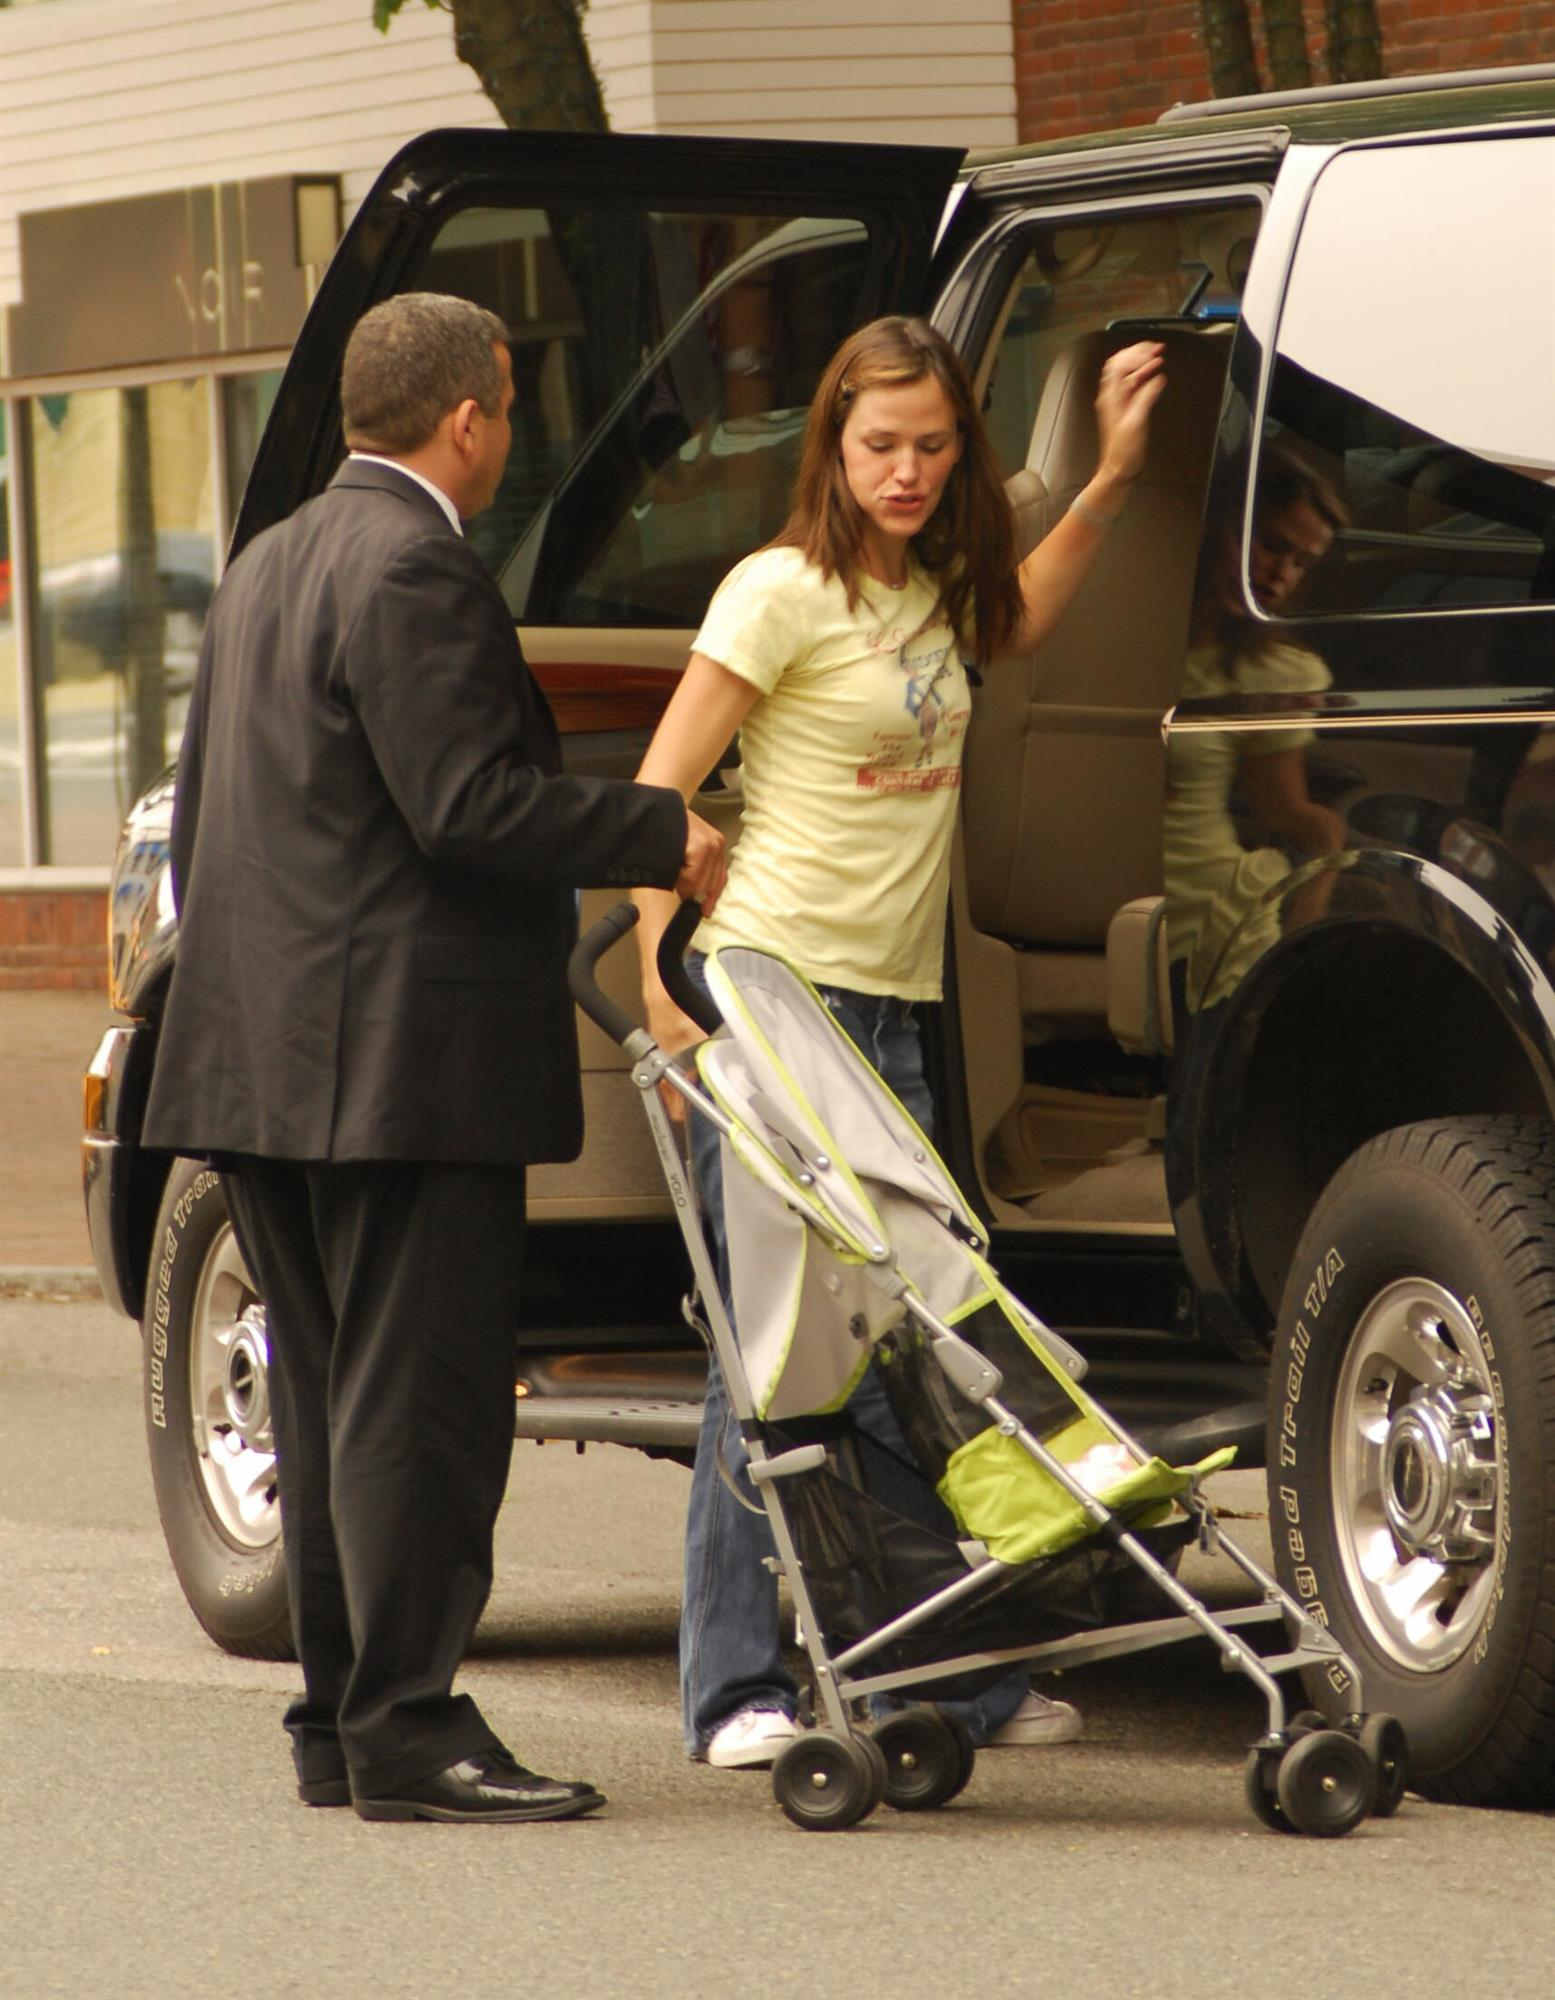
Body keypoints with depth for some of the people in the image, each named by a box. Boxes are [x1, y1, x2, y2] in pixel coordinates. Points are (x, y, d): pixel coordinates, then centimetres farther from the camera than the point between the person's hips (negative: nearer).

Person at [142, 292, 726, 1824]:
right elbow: (467, 807, -20)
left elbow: (199, 811, 22)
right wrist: (665, 838, -11)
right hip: (406, 1063, -10)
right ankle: (406, 1736, -7)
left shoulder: (270, 565, 17)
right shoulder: (413, 574, -14)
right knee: (416, 1401, -7)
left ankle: (339, 1723, 17)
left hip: (267, 1056, 10)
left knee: (334, 1399, 13)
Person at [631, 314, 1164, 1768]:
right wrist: (664, 976, -18)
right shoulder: (783, 589, -6)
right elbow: (658, 792, -8)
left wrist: (1114, 474, 29)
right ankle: (737, 1689, -6)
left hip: (895, 1008, 7)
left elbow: (1016, 617, 39)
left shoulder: (934, 599, 14)